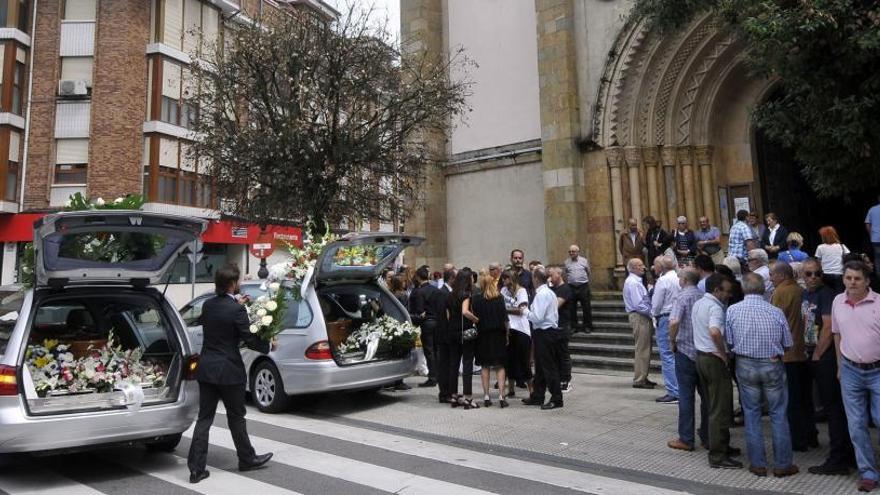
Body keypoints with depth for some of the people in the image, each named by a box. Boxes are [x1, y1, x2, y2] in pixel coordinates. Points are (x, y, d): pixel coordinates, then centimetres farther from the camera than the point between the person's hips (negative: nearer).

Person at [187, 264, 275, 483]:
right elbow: (249, 340, -16)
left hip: (206, 368, 6)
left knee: (204, 418, 10)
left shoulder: (207, 305, 3)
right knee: (236, 417, 10)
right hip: (228, 371, -6)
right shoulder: (236, 309, -18)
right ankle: (247, 459, 26)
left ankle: (196, 467, 11)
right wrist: (270, 345, 1)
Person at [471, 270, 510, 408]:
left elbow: (474, 317, -6)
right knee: (500, 366, 6)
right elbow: (505, 318, -5)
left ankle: (486, 396, 11)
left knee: (485, 366, 10)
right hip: (498, 335, 0)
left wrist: (477, 330, 8)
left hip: (483, 335, 0)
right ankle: (501, 396, 0)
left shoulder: (476, 299, -7)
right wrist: (507, 334, 4)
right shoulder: (499, 298, -6)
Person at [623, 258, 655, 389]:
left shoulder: (636, 281, 16)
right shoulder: (632, 282, -16)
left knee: (645, 348, 15)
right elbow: (638, 304, -22)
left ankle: (642, 378, 24)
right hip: (639, 318, -11)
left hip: (644, 316, 11)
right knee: (642, 349, -6)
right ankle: (639, 380, 0)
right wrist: (652, 313, -14)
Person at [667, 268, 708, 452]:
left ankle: (686, 439, 8)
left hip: (685, 351, -5)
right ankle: (707, 436, 23)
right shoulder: (704, 296, 2)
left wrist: (672, 341, -10)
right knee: (706, 395, 14)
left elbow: (674, 322, -25)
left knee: (686, 396, 2)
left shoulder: (683, 296, -12)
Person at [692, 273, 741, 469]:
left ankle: (720, 446, 30)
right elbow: (715, 332, -35)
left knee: (713, 405, 19)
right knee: (720, 409, -3)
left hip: (700, 356, 9)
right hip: (715, 359, -9)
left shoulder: (697, 304, 12)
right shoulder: (715, 307, -18)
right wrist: (723, 354, -21)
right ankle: (718, 456, 2)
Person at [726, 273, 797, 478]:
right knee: (778, 414, 11)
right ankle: (782, 465, 18)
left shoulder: (732, 310, -9)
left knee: (752, 414, 11)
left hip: (745, 366, 1)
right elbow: (787, 345, -1)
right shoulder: (776, 312, -10)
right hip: (772, 366, 0)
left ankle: (758, 464, 17)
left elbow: (729, 342, -4)